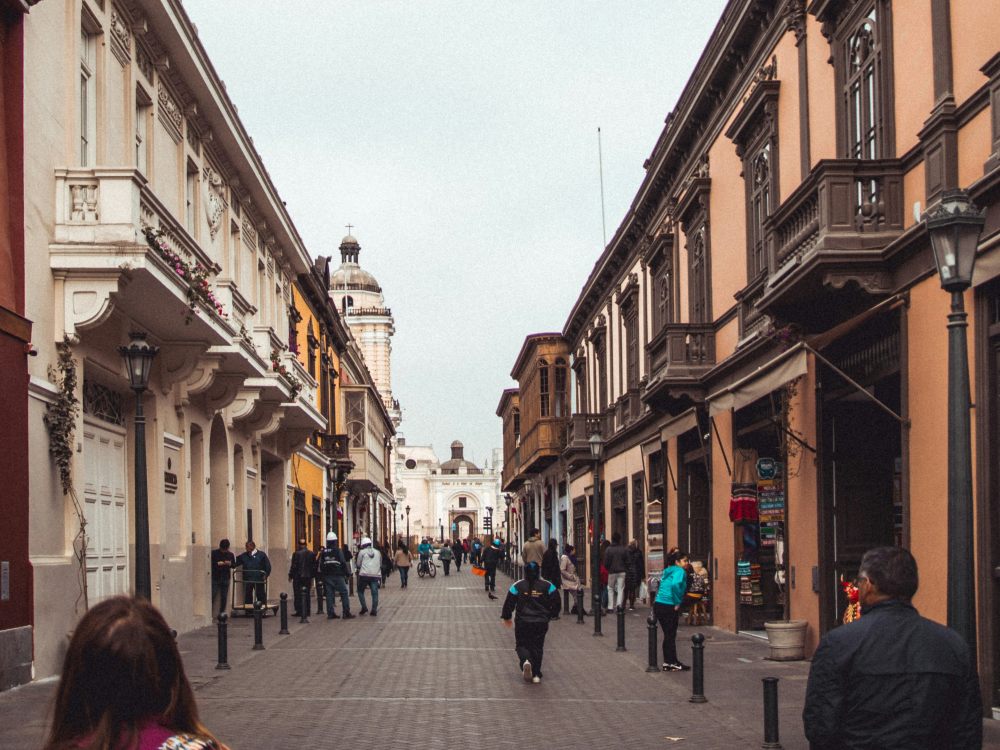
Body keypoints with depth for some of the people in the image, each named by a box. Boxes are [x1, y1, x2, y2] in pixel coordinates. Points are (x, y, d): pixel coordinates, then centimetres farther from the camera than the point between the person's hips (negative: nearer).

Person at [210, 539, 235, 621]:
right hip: (215, 578, -3)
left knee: (224, 597, 4)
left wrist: (230, 564, -9)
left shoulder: (231, 555, 7)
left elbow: (234, 565, 13)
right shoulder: (214, 553, -3)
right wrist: (217, 564, -18)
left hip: (225, 578, 3)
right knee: (213, 596, -8)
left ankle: (221, 614, 12)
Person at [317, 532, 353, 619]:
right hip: (338, 576, -4)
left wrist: (321, 575, 16)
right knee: (344, 593, 0)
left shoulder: (323, 552, 7)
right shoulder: (338, 551, -7)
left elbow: (318, 564, 9)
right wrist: (346, 574, -1)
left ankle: (330, 613, 5)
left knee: (329, 594, 6)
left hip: (327, 576, 4)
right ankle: (346, 613, -5)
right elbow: (343, 563, -9)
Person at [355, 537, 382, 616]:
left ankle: (364, 607, 1)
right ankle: (374, 610, -3)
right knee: (375, 593, 3)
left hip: (364, 575, -3)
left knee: (360, 591, 12)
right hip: (375, 575, 3)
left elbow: (358, 564, 8)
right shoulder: (378, 552, 16)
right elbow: (380, 564, 23)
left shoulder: (362, 552, 3)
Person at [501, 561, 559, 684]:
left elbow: (509, 603, -2)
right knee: (537, 646, 12)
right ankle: (536, 675, 7)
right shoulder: (547, 586, -2)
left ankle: (526, 661, -20)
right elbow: (556, 603, 0)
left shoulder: (518, 586, -5)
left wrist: (506, 617, 13)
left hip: (523, 622, -1)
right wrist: (549, 615, 15)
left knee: (521, 644, 12)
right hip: (541, 622, 1)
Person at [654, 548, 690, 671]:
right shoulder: (680, 571, -10)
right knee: (671, 635, 1)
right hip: (669, 607, -8)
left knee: (668, 635, 16)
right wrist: (677, 602, -19)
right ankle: (673, 662, 8)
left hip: (658, 605, 8)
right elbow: (675, 585, -29)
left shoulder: (668, 571, 16)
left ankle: (667, 662, 20)